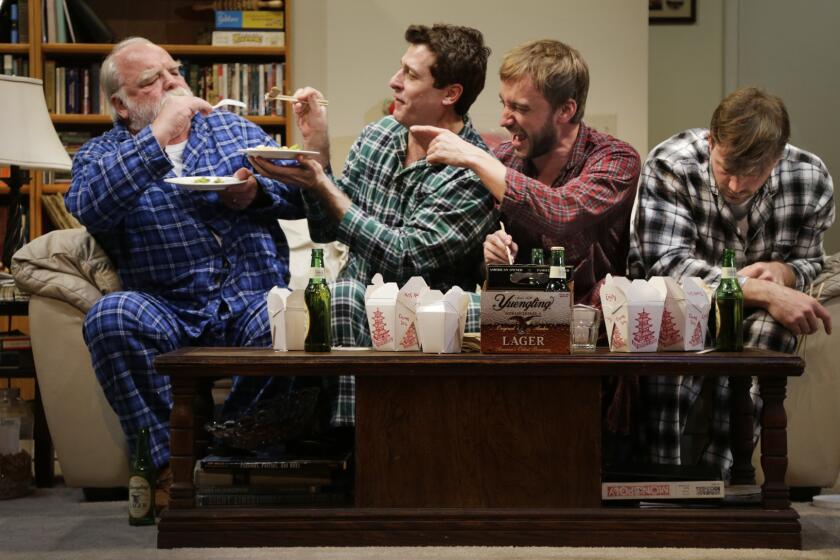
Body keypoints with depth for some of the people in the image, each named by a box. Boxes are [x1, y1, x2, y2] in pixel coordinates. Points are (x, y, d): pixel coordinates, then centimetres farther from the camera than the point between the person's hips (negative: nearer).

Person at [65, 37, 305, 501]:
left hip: (255, 301, 1)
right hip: (169, 310, -1)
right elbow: (88, 209, -12)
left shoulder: (233, 128, 22)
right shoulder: (99, 157, 13)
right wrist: (159, 134, -14)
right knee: (110, 316, -34)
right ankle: (167, 460, -22)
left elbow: (300, 192, 18)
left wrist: (257, 191, -4)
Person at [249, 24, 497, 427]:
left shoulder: (472, 175, -13)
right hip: (353, 302, 5)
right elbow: (326, 232, 12)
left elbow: (405, 258, -20)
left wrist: (321, 184, -17)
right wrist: (316, 149, -2)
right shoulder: (378, 136, 7)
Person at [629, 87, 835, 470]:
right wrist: (764, 292, -35)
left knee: (771, 327, -33)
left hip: (753, 319, 3)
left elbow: (809, 262, 9)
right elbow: (666, 264, -27)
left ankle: (719, 471, -27)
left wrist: (784, 272, -18)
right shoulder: (670, 165, -20)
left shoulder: (811, 179, -8)